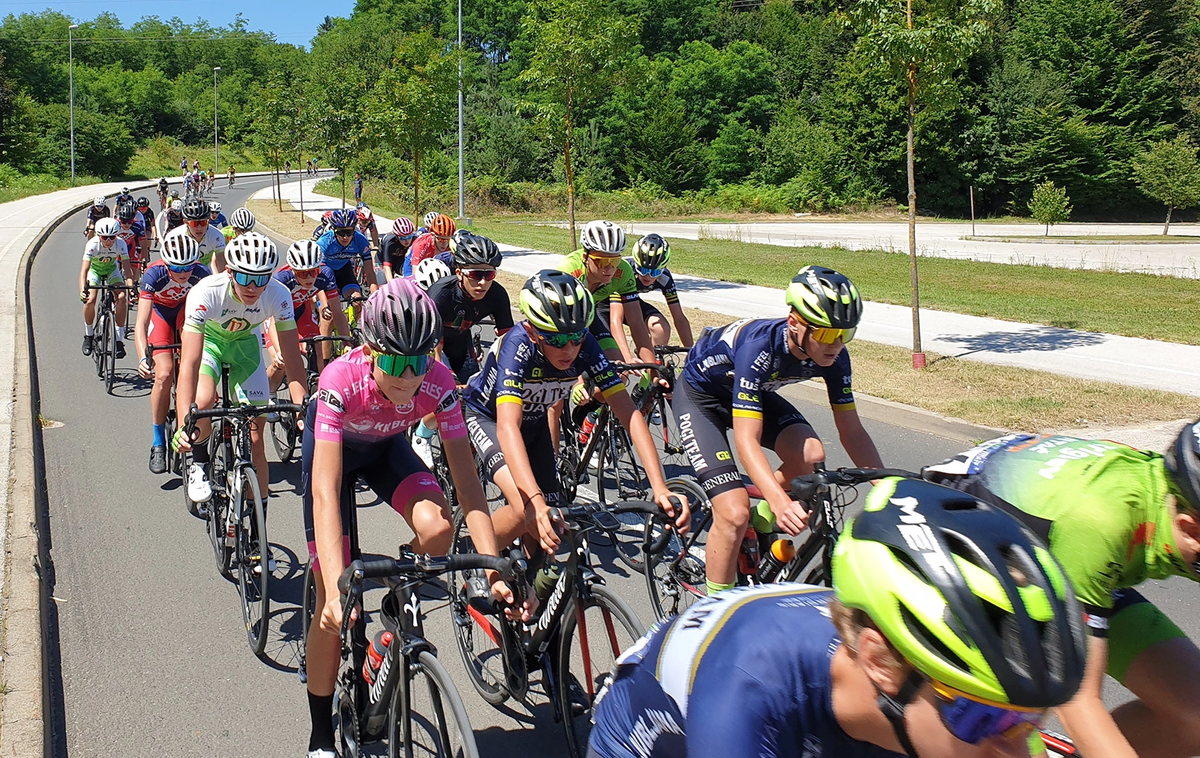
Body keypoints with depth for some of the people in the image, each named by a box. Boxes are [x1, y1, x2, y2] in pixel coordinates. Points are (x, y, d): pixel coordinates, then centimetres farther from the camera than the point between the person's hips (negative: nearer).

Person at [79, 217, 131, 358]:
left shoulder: (121, 244, -29)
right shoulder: (92, 244, -32)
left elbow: (126, 268, -31)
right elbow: (84, 269, -39)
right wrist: (83, 291, -53)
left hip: (112, 269, 1)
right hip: (95, 269, -1)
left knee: (121, 298, -23)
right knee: (90, 300, -22)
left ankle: (119, 340, -14)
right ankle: (88, 336, 3)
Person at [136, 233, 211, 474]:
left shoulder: (201, 274, -31)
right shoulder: (154, 275, -35)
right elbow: (141, 323, -40)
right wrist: (143, 358, -55)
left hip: (186, 311, 3)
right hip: (160, 313, -3)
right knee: (164, 374, -19)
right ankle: (158, 443, -7)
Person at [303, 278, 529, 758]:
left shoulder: (438, 383, -31)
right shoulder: (341, 380, -39)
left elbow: (467, 481, -31)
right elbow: (325, 490, -45)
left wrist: (494, 571, -40)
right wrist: (335, 588, -55)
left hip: (386, 446, 2)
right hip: (333, 446, -2)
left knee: (437, 528, -31)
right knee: (334, 609, -6)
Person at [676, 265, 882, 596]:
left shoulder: (833, 356, -20)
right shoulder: (760, 345, -38)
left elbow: (852, 431, -12)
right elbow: (747, 440, -42)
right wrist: (781, 502, -55)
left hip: (754, 392, 6)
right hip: (699, 393, -5)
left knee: (810, 455, -24)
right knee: (735, 514, -19)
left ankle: (761, 518, 4)